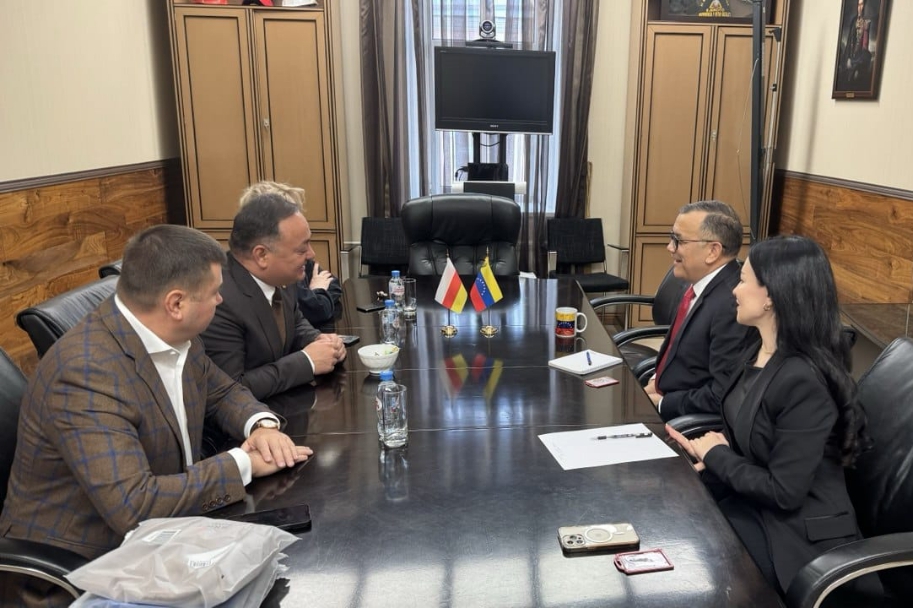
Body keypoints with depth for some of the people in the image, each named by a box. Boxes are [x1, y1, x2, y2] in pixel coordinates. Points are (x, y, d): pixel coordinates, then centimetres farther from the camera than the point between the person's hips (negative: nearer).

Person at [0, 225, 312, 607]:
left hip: (155, 537, 7)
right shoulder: (86, 373, -28)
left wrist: (262, 424, -9)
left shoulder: (176, 337, -4)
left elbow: (222, 392, 12)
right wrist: (243, 463, -24)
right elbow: (134, 506, -33)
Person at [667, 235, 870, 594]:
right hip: (752, 501, 8)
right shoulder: (758, 352, 0)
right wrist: (711, 449, -7)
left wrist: (716, 455, -12)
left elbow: (783, 492, -25)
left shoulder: (803, 381, -28)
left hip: (794, 533, -7)